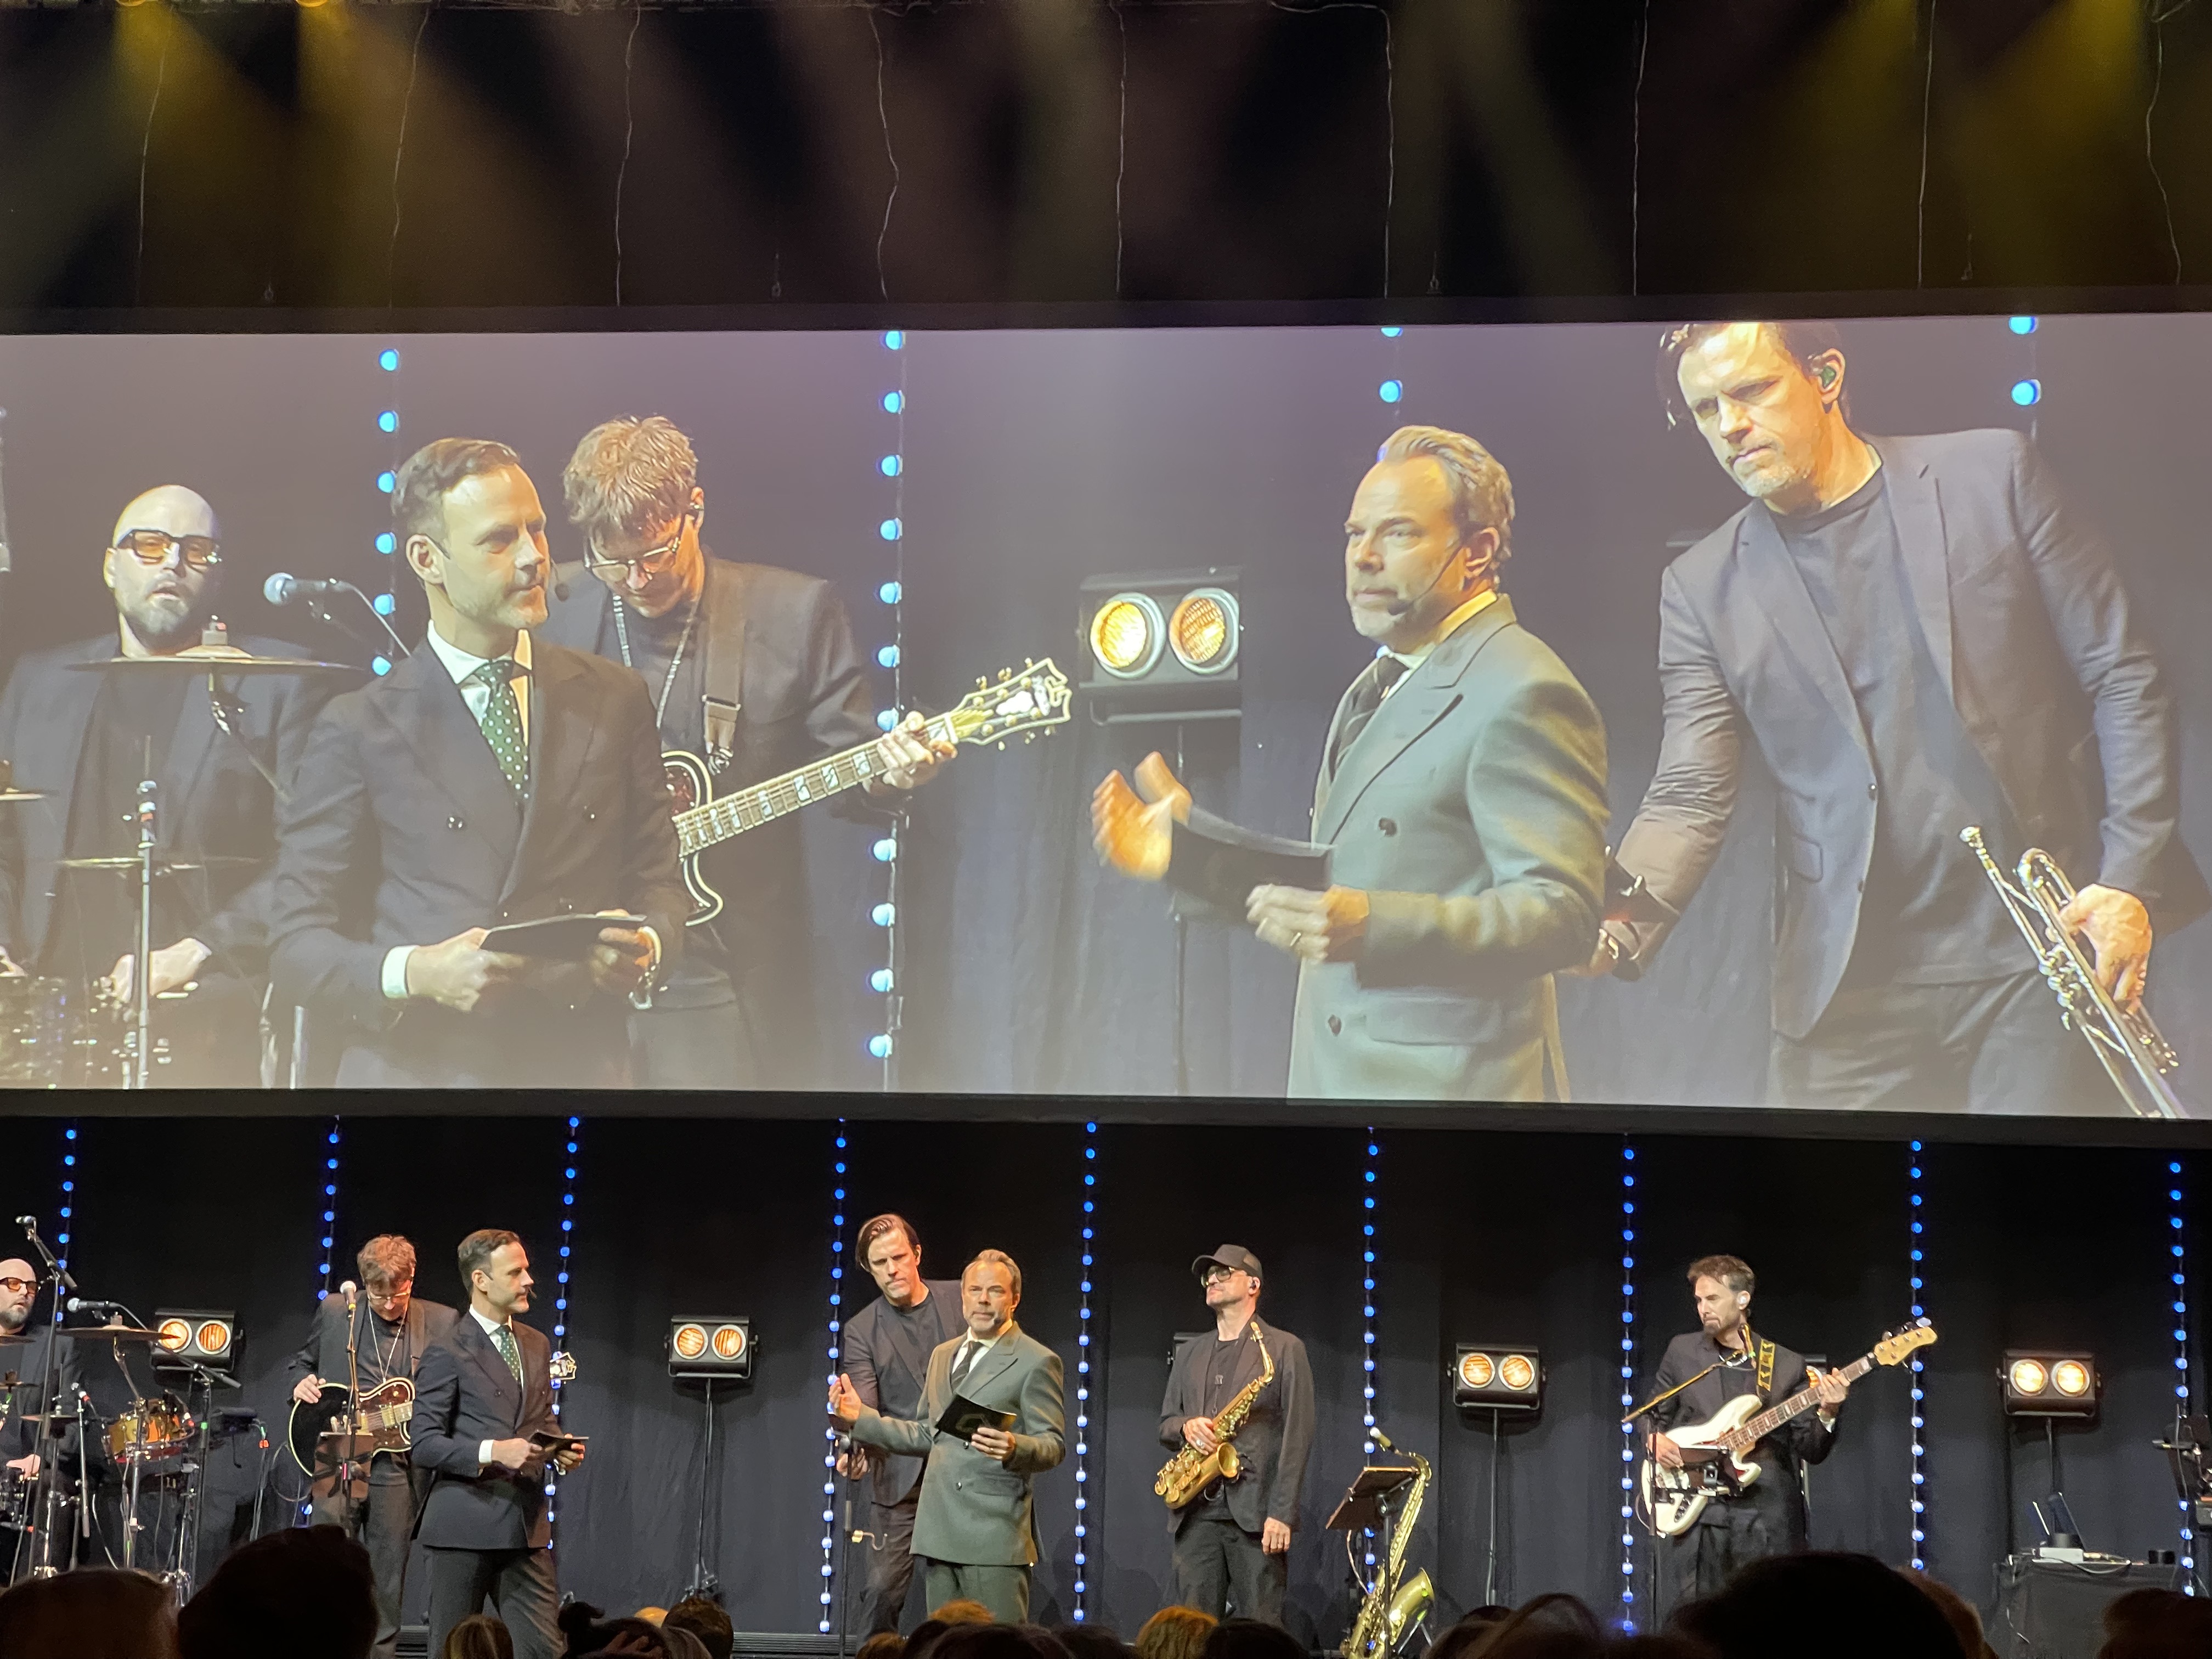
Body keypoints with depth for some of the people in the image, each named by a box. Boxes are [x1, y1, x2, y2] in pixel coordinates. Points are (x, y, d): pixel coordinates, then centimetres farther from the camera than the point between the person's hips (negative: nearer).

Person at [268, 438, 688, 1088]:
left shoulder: (614, 700, 9)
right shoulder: (360, 730, 1)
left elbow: (657, 879, 14)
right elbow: (299, 943, 0)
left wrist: (647, 947, -7)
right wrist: (414, 974, -18)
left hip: (582, 1067, 4)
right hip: (417, 1070, -4)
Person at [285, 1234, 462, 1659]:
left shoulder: (443, 1324, 1)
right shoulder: (335, 1311, 4)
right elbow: (302, 1361, 18)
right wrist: (302, 1384, -3)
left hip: (399, 1466, 0)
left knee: (387, 1581, 5)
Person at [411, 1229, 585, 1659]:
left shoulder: (537, 1346, 14)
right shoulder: (448, 1354, -7)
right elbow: (425, 1445, -10)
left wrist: (561, 1449, 1)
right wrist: (492, 1452, -22)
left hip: (527, 1525, 6)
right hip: (465, 1524, -6)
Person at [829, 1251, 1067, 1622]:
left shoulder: (1037, 1362, -2)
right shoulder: (943, 1355, 20)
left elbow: (1054, 1445, -7)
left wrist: (1014, 1448, -27)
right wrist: (861, 1417, 17)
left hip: (995, 1535, -7)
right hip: (939, 1534, 7)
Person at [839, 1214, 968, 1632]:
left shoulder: (962, 1299, 4)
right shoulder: (861, 1331, 1)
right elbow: (863, 1405, -10)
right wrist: (855, 1450, -29)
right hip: (899, 1479, 0)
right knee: (883, 1589, -5)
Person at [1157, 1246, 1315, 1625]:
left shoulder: (1284, 1349, 4)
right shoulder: (1190, 1353, 21)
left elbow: (1297, 1436, -3)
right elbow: (1165, 1424, 22)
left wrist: (1282, 1513, -12)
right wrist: (1186, 1426, -4)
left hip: (1255, 1513, -5)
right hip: (1196, 1513, 5)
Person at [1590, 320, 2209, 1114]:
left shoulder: (1990, 475, 4)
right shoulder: (1703, 587, 7)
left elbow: (2122, 677, 4)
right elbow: (1689, 799, 0)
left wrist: (2131, 877, -5)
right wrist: (1615, 921, -20)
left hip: (2039, 955, -1)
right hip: (1850, 990, 2)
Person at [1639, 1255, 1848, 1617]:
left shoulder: (1788, 1365, 8)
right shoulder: (1681, 1351, 10)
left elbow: (1812, 1451, 5)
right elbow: (1654, 1417, 20)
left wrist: (1826, 1414, -14)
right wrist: (1656, 1440, -2)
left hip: (1768, 1517, 0)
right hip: (1694, 1513, 0)